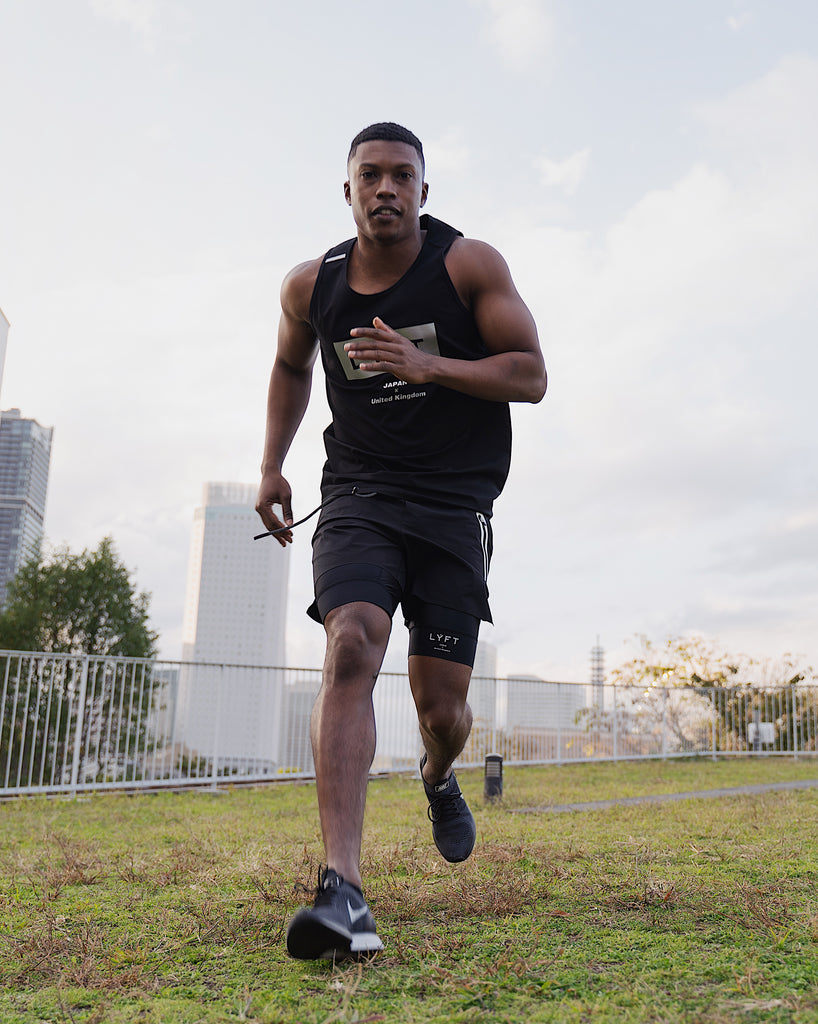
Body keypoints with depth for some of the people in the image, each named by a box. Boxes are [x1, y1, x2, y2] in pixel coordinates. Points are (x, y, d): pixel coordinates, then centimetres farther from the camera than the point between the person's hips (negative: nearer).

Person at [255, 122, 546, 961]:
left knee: (442, 712, 1)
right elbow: (290, 366, 25)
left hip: (454, 502, -1)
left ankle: (438, 778, 41)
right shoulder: (310, 286, 6)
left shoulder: (470, 265, -3)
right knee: (351, 645, -27)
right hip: (358, 495, 1)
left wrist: (427, 365, -20)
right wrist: (271, 467, 19)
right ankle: (343, 890, -30)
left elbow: (531, 375, -6)